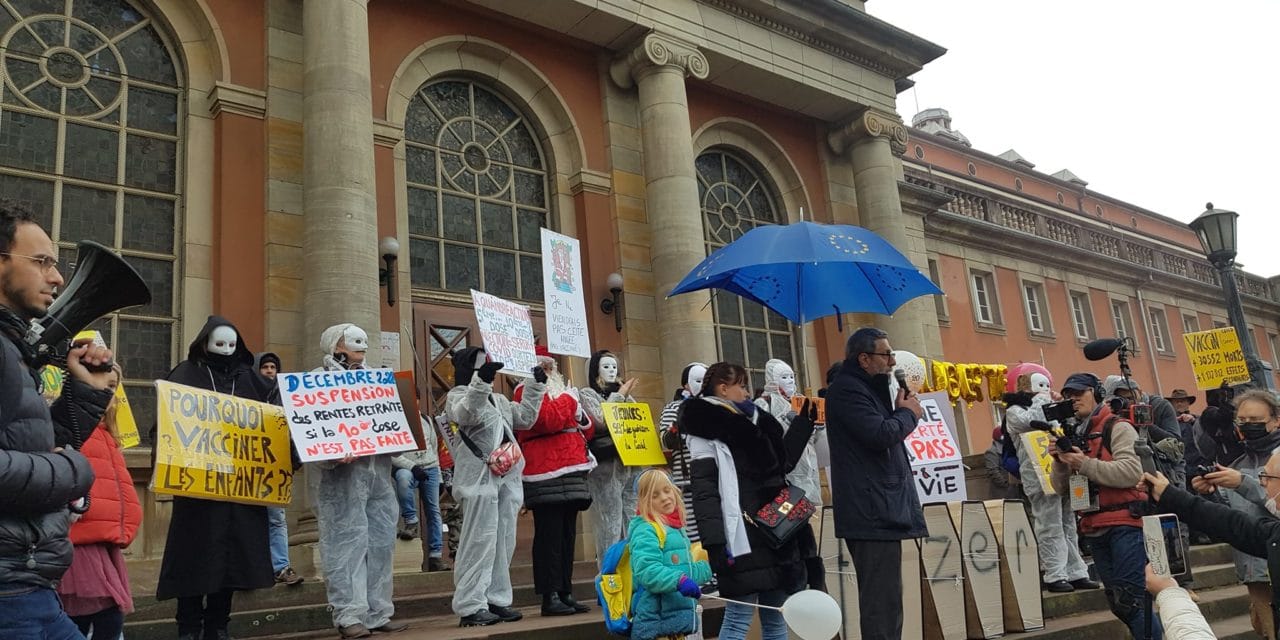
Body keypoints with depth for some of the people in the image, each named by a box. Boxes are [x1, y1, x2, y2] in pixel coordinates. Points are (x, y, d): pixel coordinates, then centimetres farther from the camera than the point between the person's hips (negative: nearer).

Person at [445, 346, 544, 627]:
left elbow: (525, 418, 20)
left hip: (507, 477, 8)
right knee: (480, 541, -10)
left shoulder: (499, 400, 24)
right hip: (479, 477, -8)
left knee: (504, 541, 8)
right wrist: (481, 382, -32)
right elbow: (466, 415, -21)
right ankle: (470, 607, -6)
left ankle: (497, 601, 16)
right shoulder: (457, 396, 0)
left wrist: (535, 385, 15)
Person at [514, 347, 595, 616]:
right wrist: (570, 399, -5)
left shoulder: (559, 390, 24)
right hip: (547, 474, -8)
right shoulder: (527, 390, -1)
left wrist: (582, 417, 3)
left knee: (567, 536, 8)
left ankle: (565, 593, 13)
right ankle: (549, 597, -4)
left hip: (570, 472, 8)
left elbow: (587, 431, 23)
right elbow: (549, 420, -17)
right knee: (549, 536, -7)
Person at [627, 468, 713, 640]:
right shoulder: (645, 530, -12)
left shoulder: (677, 529, 15)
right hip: (655, 625, -9)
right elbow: (646, 571, -27)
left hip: (679, 619, 9)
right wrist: (678, 580, -36)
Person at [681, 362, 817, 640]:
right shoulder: (705, 433, -7)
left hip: (777, 534, 8)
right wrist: (715, 544, -24)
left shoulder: (753, 423, 18)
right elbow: (705, 493, -15)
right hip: (743, 541, -8)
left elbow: (784, 462, 30)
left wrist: (805, 419, 30)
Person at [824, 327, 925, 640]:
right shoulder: (847, 389, -12)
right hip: (872, 512, -11)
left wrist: (899, 412, 5)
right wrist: (908, 413, -6)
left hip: (878, 509, 11)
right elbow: (880, 435, -24)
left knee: (883, 596, 16)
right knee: (883, 600, -11)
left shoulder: (864, 388, 21)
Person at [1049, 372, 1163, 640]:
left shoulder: (1117, 427, -3)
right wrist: (1060, 461, -5)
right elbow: (1062, 489, 13)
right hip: (1094, 529, 7)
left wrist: (1085, 464, -20)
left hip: (1124, 525, -7)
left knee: (1132, 598, -10)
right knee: (1118, 602, 13)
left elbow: (1132, 472, -19)